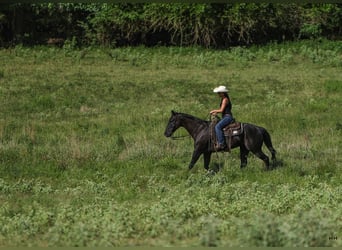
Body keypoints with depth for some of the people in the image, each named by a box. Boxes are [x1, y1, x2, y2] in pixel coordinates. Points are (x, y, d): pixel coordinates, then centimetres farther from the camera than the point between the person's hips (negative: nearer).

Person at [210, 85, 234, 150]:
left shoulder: (225, 99, -12)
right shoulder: (223, 99, 18)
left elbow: (221, 110, -17)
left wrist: (214, 111, -3)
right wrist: (215, 112, 11)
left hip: (227, 117, -11)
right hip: (225, 117, 11)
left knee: (217, 126, -28)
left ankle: (221, 144, -33)